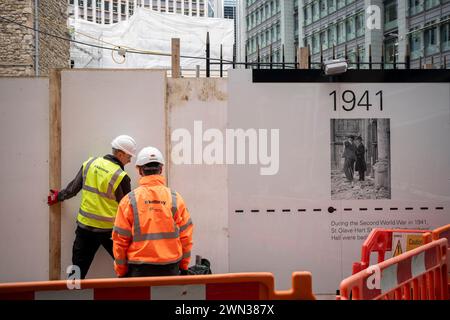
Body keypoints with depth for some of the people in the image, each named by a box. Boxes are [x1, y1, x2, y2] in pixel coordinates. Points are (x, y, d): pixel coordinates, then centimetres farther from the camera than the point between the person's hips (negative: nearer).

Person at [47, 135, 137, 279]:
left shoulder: (90, 164, 0)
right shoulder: (121, 177, -15)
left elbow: (73, 188, 10)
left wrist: (58, 196, 27)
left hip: (85, 226, 5)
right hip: (109, 230, -5)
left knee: (78, 270, 12)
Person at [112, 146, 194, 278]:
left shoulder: (129, 200, -5)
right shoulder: (175, 198, -1)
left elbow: (120, 240, -3)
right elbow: (186, 236, 3)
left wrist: (121, 272, 8)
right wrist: (184, 266, 14)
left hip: (139, 269, -1)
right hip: (170, 268, 2)